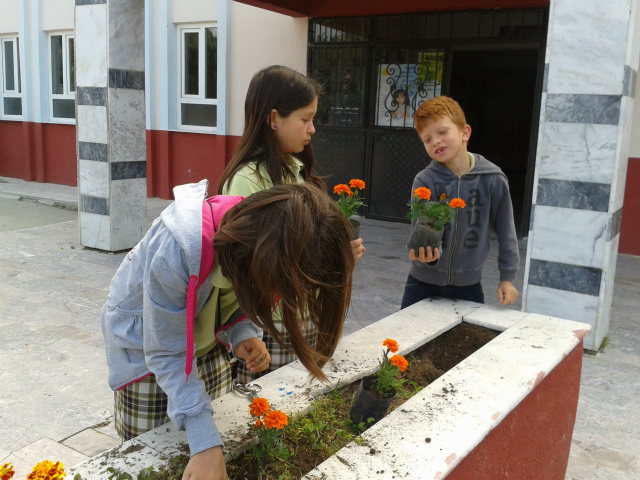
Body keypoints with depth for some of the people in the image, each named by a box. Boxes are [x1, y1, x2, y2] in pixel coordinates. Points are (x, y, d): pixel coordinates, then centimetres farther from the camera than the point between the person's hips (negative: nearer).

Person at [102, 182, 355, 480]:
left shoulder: (261, 234, -24)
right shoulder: (176, 251, -41)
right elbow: (167, 354, -31)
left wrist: (244, 336, -24)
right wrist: (205, 445, -35)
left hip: (203, 339, 5)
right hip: (145, 344, -4)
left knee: (219, 422, 11)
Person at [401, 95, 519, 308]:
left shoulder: (493, 179, -11)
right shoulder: (425, 181, -14)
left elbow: (505, 229, 0)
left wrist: (507, 277, 4)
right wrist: (427, 254, -37)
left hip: (468, 285, 1)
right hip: (424, 284, 0)